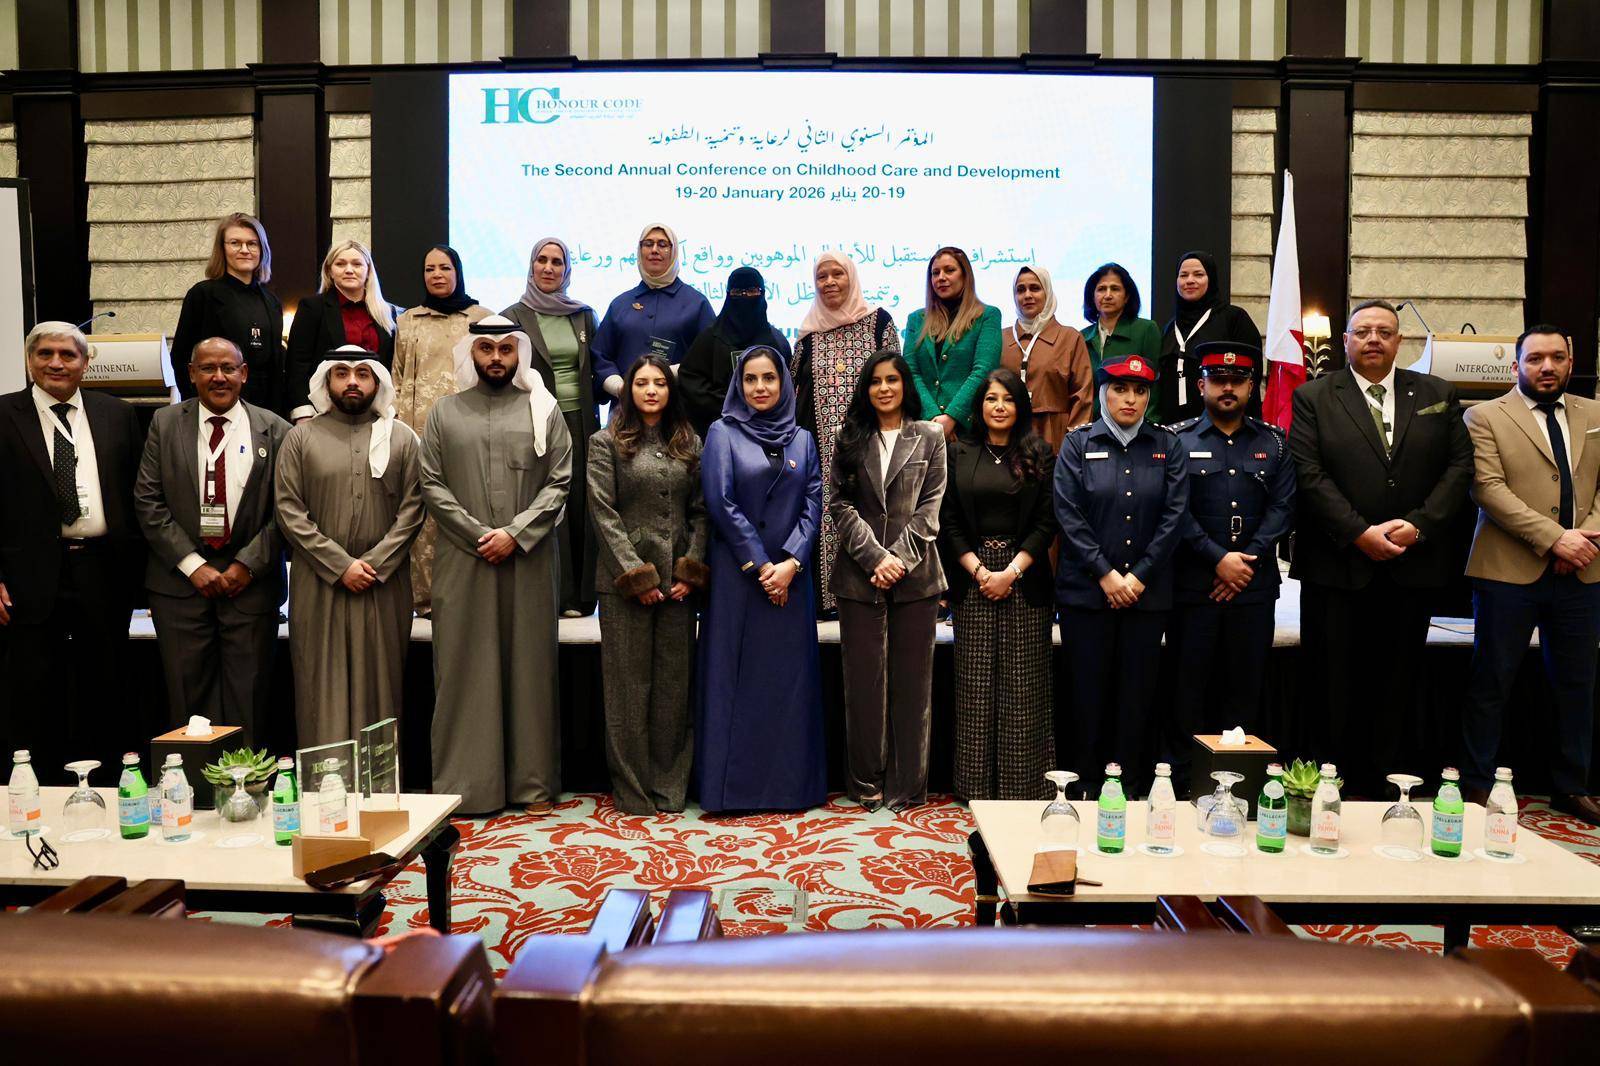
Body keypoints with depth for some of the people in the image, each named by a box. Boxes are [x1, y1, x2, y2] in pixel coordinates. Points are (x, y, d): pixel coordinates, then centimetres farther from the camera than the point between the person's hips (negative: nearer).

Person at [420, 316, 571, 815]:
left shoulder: (544, 410, 7)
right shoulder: (445, 411, 9)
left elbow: (559, 482, 1)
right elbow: (431, 484, 3)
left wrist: (515, 534, -10)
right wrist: (477, 534, -9)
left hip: (529, 561, 0)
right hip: (462, 562, 1)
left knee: (530, 665, 5)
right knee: (464, 669, 4)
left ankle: (534, 781, 13)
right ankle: (464, 783, 13)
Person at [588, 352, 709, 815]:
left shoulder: (690, 444, 12)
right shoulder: (607, 443, 3)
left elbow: (701, 511, 9)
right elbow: (605, 514, -4)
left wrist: (691, 571, -3)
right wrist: (635, 574, -10)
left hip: (679, 580, 3)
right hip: (625, 580, -3)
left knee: (674, 683, 5)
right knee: (629, 683, 1)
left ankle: (670, 786, 15)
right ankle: (632, 791, 10)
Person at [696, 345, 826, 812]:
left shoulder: (801, 439, 12)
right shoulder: (723, 433, 2)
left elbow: (813, 503, 4)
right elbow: (721, 503, -7)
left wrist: (791, 562, -10)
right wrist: (759, 565, -10)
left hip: (789, 575, 3)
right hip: (736, 574, -3)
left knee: (789, 674, 5)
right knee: (735, 674, 0)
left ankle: (789, 782, 14)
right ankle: (732, 784, 9)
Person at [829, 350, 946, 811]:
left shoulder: (929, 437, 7)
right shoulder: (849, 437, 9)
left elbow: (929, 507, 1)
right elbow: (841, 504, 1)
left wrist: (900, 558, -10)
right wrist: (874, 557, -10)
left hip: (915, 575, 0)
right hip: (859, 575, 0)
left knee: (911, 679, 4)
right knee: (863, 677, 3)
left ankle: (906, 782, 14)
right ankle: (866, 779, 15)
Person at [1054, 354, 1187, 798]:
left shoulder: (1167, 446, 8)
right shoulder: (1078, 443, 4)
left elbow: (1175, 514, 1)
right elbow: (1068, 513, -3)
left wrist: (1139, 576, -7)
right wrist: (1105, 573, -9)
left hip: (1147, 591, 1)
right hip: (1086, 589, -1)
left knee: (1138, 691, 5)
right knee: (1089, 689, 2)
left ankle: (1131, 789, 14)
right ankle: (1088, 787, 13)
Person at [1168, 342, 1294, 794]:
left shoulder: (1273, 442, 11)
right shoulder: (1177, 440, 2)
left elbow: (1282, 508, 4)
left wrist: (1247, 561, -8)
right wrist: (1220, 559, -11)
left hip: (1254, 585, 3)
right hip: (1193, 584, -3)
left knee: (1246, 689, 7)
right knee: (1190, 686, 1)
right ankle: (1183, 784, 10)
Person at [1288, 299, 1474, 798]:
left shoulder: (1438, 396, 11)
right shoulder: (1313, 397, 3)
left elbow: (1460, 467, 5)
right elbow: (1309, 475, -6)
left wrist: (1418, 524, -10)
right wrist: (1361, 533, -14)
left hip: (1413, 565, 3)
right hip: (1337, 565, -2)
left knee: (1397, 683, 8)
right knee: (1332, 683, 2)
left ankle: (1379, 786, 18)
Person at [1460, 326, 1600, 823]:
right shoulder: (1485, 417, -2)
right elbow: (1489, 489, -12)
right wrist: (1554, 538, -18)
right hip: (1510, 572, -4)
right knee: (1491, 684, 3)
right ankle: (1477, 787, 14)